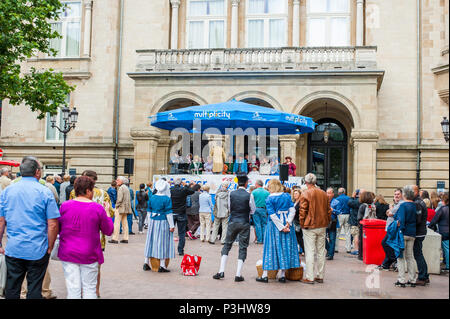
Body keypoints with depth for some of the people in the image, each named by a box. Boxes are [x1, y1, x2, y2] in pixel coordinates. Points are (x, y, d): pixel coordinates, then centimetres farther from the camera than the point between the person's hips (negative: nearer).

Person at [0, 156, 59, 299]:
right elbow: (53, 225, -10)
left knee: (11, 289, 13)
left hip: (13, 250, 3)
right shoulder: (45, 192, -7)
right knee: (34, 290, 7)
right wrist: (50, 247, 1)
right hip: (37, 251, -3)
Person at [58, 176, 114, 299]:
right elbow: (108, 231, 0)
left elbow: (58, 228, 6)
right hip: (89, 254, -1)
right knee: (90, 288, 9)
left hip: (68, 253, 1)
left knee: (73, 288, 7)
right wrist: (107, 216, 15)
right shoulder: (98, 208, -9)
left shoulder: (65, 206, -5)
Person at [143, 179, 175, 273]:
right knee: (163, 242, 0)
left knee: (151, 240, 14)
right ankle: (162, 265, 0)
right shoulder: (166, 199, -12)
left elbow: (149, 211, 11)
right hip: (163, 222, -5)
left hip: (152, 221, 6)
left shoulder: (152, 198, 5)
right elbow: (168, 213, -12)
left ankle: (146, 262, 19)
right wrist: (171, 225, -8)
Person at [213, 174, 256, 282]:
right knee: (243, 248, 6)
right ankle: (238, 275, 4)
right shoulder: (249, 195, -9)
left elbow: (229, 208, 9)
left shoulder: (231, 194, -3)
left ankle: (221, 271, 8)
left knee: (227, 245, 14)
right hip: (244, 223, -2)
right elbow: (253, 210, 3)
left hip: (233, 222, 2)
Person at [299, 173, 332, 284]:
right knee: (321, 251, 11)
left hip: (310, 226, -5)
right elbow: (328, 210, 11)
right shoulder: (324, 193, 8)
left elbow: (302, 211, -11)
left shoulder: (305, 194, -9)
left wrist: (302, 224, -1)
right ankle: (320, 276, 17)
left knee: (310, 252, -2)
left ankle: (309, 277, -1)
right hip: (322, 226, 5)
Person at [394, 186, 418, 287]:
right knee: (410, 257, 14)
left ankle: (402, 280, 1)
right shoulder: (415, 206, 6)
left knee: (401, 257, 1)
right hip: (412, 234, 6)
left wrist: (400, 229, -19)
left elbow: (401, 219, -22)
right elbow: (417, 220, 13)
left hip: (403, 233, -6)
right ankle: (413, 280, 16)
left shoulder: (403, 205, -13)